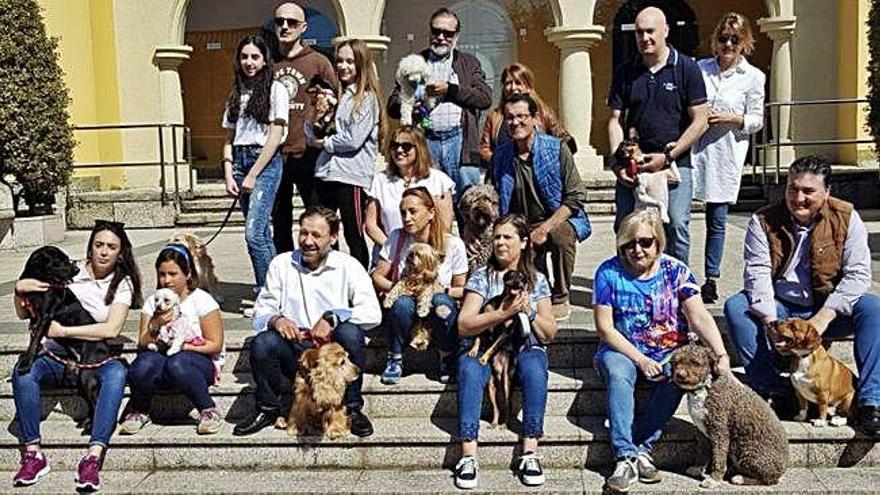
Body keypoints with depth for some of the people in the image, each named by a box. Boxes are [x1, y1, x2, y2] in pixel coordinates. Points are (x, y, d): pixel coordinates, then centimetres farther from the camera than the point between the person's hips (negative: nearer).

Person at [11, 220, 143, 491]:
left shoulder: (123, 283, 2)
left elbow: (111, 329, -13)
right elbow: (23, 314, 9)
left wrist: (62, 331, -16)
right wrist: (19, 290, -12)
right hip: (57, 357, 2)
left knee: (117, 373, -34)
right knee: (23, 370, -30)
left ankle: (94, 457, -41)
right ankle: (32, 453, -25)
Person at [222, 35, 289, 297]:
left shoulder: (276, 89, -2)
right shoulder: (236, 93, 16)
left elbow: (275, 136, -9)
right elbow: (229, 138, 14)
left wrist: (252, 176, -11)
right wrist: (229, 175, 0)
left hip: (266, 162, -6)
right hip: (240, 160, 6)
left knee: (254, 233, -15)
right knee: (262, 234, 8)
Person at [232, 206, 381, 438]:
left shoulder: (348, 266, -1)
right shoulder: (281, 264, 8)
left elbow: (372, 313, -13)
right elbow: (262, 310, 6)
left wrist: (332, 317, -24)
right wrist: (275, 320, -17)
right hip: (294, 351, 2)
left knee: (350, 332, -33)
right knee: (262, 343, -28)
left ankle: (352, 408, -11)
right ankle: (269, 408, 2)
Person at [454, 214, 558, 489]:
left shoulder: (537, 280, 13)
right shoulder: (481, 277, 7)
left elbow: (550, 333, 11)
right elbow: (463, 326, -6)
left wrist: (529, 312, -8)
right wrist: (504, 313, -17)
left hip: (525, 348, 1)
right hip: (485, 346, -1)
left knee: (534, 368, -34)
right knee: (469, 368, -35)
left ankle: (529, 453, -34)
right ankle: (468, 456, -38)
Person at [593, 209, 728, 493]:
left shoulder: (675, 271, -3)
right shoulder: (609, 273, -6)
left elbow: (699, 317, -11)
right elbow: (605, 327, -8)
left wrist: (721, 355, -26)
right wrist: (640, 360, -17)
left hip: (669, 353, 1)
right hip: (623, 351, -1)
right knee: (618, 374, -33)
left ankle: (642, 448, -23)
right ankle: (627, 458, -33)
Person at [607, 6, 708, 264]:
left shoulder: (686, 68, 1)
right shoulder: (625, 72, 10)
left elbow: (700, 121, -2)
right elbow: (616, 121, 8)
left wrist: (668, 156, -10)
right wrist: (618, 162, -5)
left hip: (675, 164, -3)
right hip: (632, 165, 3)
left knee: (676, 227, -9)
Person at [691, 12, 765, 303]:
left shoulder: (753, 77, 6)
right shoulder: (699, 68, 10)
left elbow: (757, 121, 6)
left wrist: (730, 118, -11)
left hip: (725, 155, -1)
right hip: (693, 150, 1)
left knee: (717, 220, 5)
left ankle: (711, 281, 14)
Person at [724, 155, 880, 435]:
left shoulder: (846, 218, -4)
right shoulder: (764, 221, -5)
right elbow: (757, 274, -14)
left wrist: (823, 318, -24)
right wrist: (770, 322, -29)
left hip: (828, 310, 0)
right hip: (780, 309, 0)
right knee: (736, 307, -26)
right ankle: (777, 393, -28)